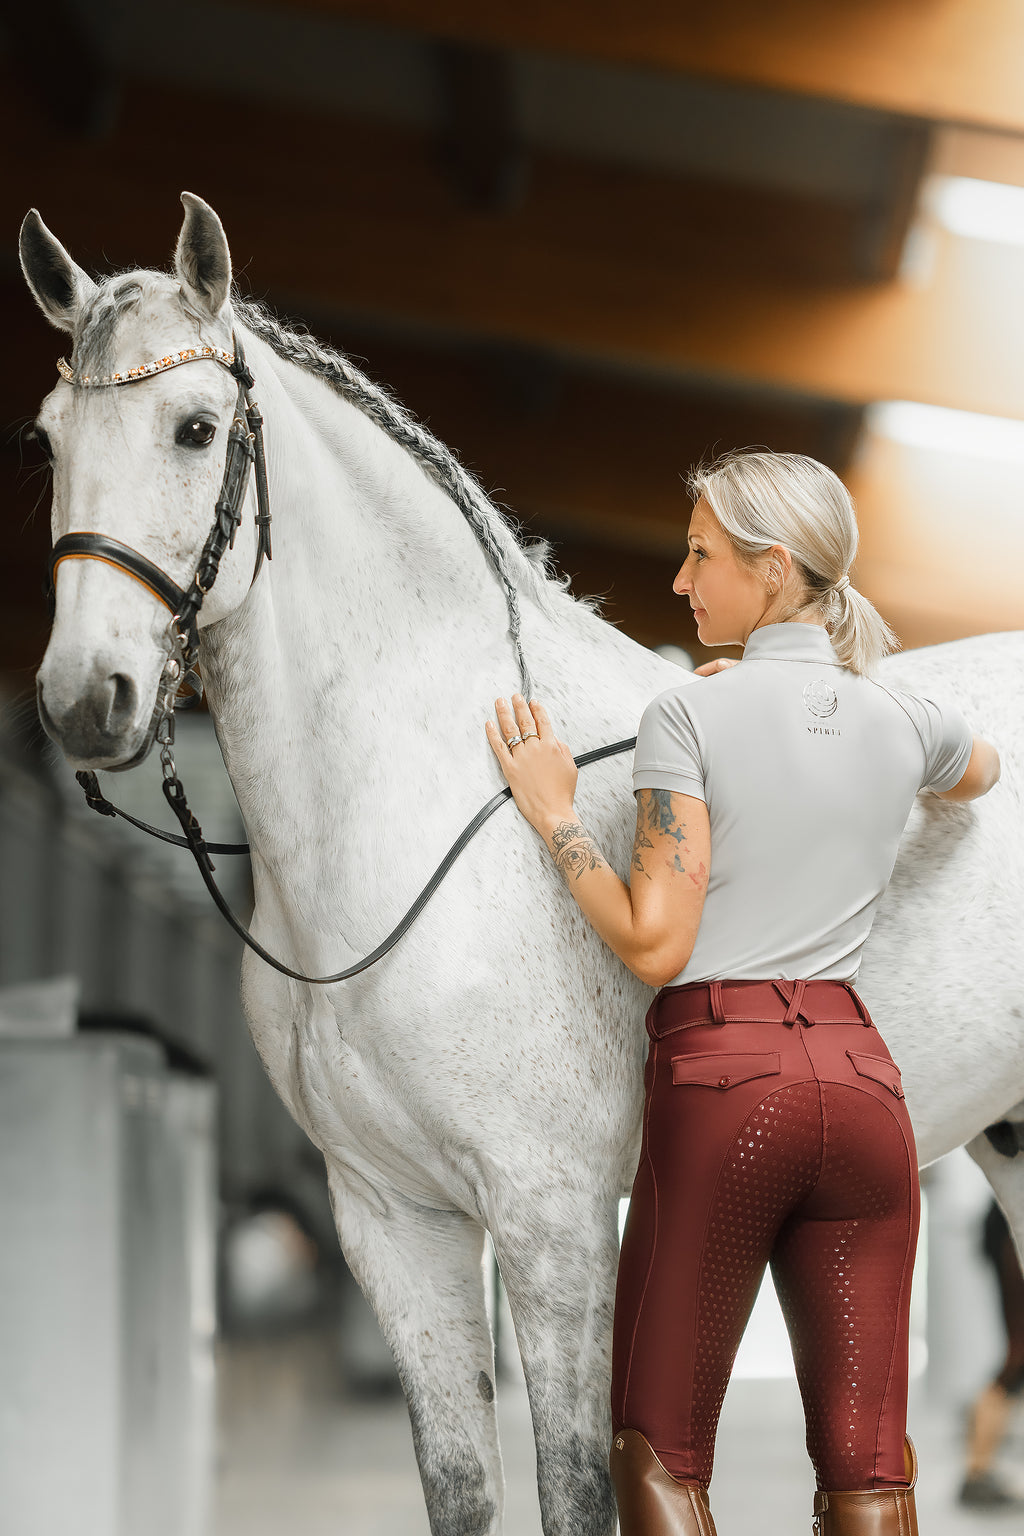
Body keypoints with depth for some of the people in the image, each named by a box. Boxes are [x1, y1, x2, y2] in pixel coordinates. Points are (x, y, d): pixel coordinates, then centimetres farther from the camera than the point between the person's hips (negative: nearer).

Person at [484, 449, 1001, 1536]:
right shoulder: (904, 723, 10)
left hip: (721, 1077, -4)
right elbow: (980, 772, 36)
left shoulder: (690, 717, -6)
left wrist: (555, 817, 0)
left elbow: (655, 944, -11)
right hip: (861, 1076, 4)